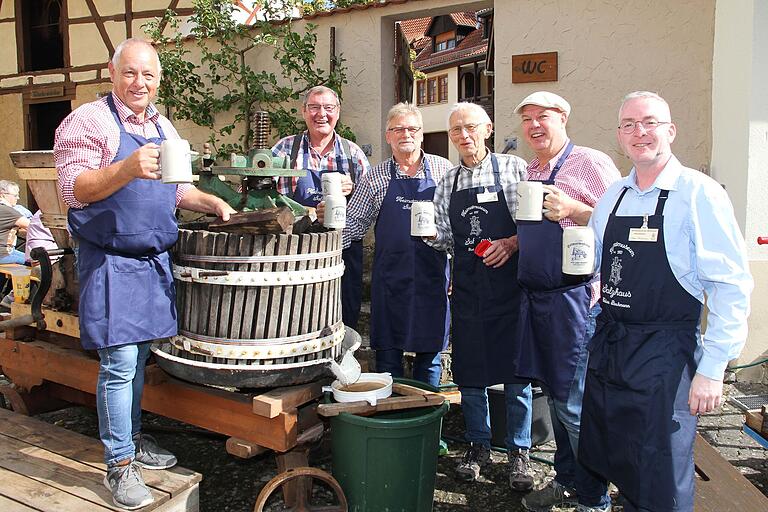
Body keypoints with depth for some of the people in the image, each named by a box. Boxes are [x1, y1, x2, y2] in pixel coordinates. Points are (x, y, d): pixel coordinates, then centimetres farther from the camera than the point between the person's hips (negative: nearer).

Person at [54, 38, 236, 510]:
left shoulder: (163, 126, 15)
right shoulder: (89, 120, -7)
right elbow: (75, 189, -16)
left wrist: (213, 203, 10)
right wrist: (128, 168, -30)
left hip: (155, 259, 7)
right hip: (111, 261, -6)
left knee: (139, 357, 16)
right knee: (119, 363, -4)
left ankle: (132, 437, 33)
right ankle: (120, 465, 10)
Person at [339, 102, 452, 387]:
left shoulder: (444, 170, 5)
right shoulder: (374, 178, 5)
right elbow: (354, 224, 6)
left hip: (433, 277, 0)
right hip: (390, 277, 0)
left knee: (430, 355, 10)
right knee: (387, 354, 6)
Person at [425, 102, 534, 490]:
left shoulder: (514, 168, 0)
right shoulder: (447, 183, 11)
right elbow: (448, 240, 13)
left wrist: (512, 243, -18)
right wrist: (432, 235, -7)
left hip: (509, 281, -3)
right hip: (467, 286, 4)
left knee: (516, 369, 3)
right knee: (468, 370, 10)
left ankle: (518, 451, 21)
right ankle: (478, 445, 28)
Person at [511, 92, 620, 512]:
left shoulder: (590, 162, -7)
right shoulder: (530, 172, 16)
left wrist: (572, 208, -24)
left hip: (574, 296, -8)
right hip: (535, 295, 8)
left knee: (575, 404, -1)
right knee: (554, 395, 18)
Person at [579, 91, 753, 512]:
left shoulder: (700, 194, -12)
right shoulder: (613, 196, 8)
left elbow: (731, 286, -15)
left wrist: (712, 369, -16)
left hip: (665, 353, -6)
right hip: (608, 344, 6)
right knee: (608, 460, 20)